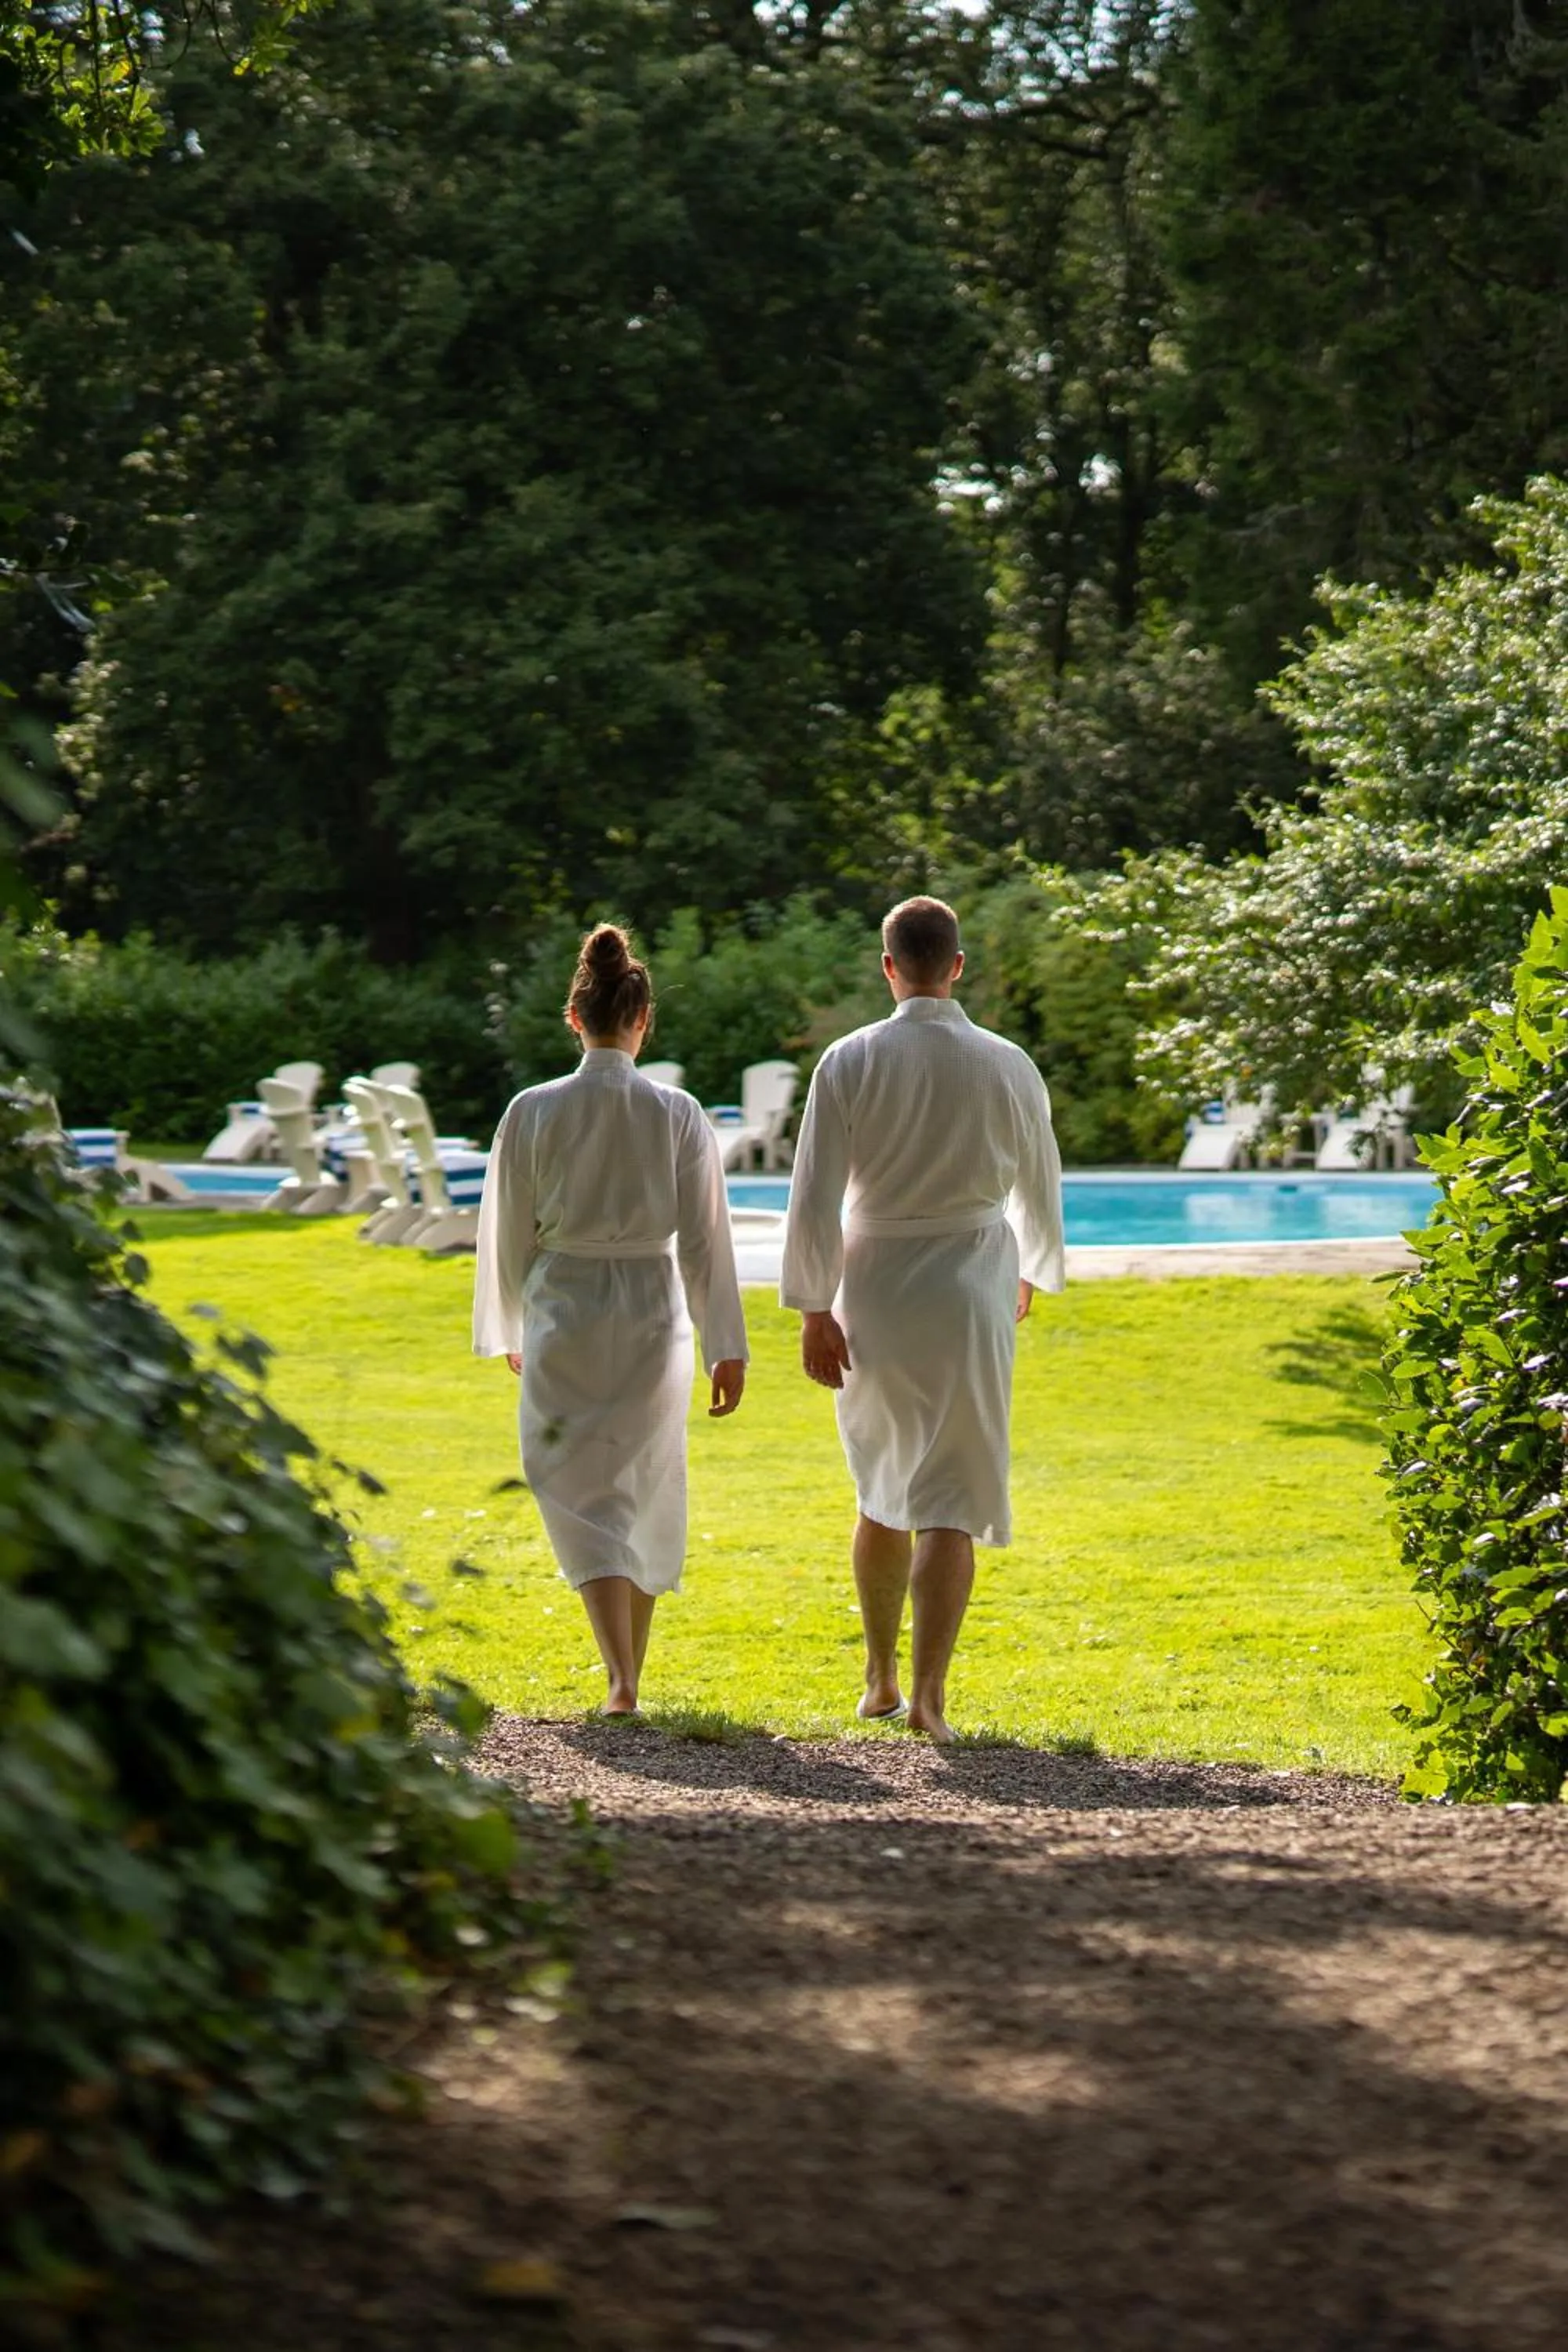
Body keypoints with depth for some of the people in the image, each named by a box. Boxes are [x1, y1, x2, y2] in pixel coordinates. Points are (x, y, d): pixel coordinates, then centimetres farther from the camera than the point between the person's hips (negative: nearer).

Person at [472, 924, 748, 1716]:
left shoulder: (534, 1112, -6)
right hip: (653, 1313, 1)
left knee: (583, 1500, 0)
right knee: (646, 1496, 16)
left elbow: (510, 1233, 1)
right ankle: (630, 1673, 27)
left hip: (563, 1310, -1)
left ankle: (620, 1683, -16)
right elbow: (705, 1238, -4)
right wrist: (726, 1347, 2)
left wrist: (510, 1329, 16)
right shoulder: (678, 1114, -5)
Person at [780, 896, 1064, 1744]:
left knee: (882, 1493, 18)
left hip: (873, 1291, 1)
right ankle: (927, 1694, -14)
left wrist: (814, 1310, -1)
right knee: (950, 1505, -2)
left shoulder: (850, 1062, -6)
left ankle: (880, 1682, 27)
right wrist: (1033, 1270, 30)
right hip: (971, 1292, -1)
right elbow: (1039, 1190, 11)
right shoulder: (1007, 1066, -2)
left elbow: (814, 1201, -8)